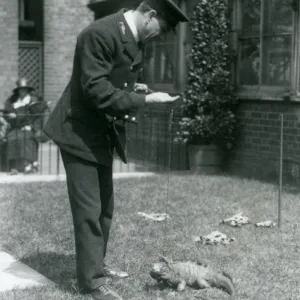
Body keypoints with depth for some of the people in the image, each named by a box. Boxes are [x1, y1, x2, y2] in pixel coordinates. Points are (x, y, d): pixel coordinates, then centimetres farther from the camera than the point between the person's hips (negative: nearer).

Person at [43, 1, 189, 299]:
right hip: (80, 133, -9)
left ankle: (95, 263, 31)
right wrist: (145, 100, -26)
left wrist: (137, 93, -1)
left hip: (102, 134, 9)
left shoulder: (132, 37, 5)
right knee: (88, 209, -5)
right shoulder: (100, 34, -24)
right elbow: (95, 90, -28)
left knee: (104, 206, 17)